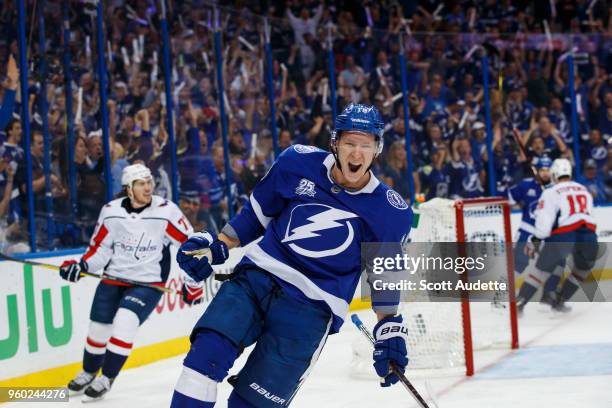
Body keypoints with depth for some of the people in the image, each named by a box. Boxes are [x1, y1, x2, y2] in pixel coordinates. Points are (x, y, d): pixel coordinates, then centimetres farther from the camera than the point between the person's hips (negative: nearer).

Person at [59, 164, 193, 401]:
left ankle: (107, 378, -4)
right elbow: (100, 248, 4)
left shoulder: (165, 212, -15)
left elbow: (189, 244, -6)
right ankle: (88, 372, 37)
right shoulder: (111, 212, -7)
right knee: (99, 328, 7)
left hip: (148, 282, -3)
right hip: (113, 278, 3)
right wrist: (81, 266, -12)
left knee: (125, 322, -22)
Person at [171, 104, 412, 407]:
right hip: (255, 278, 2)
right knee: (206, 354, -21)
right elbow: (259, 212, 15)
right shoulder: (298, 163, -1)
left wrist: (390, 328, 9)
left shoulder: (390, 211, -4)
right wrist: (217, 247, 9)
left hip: (310, 309, -2)